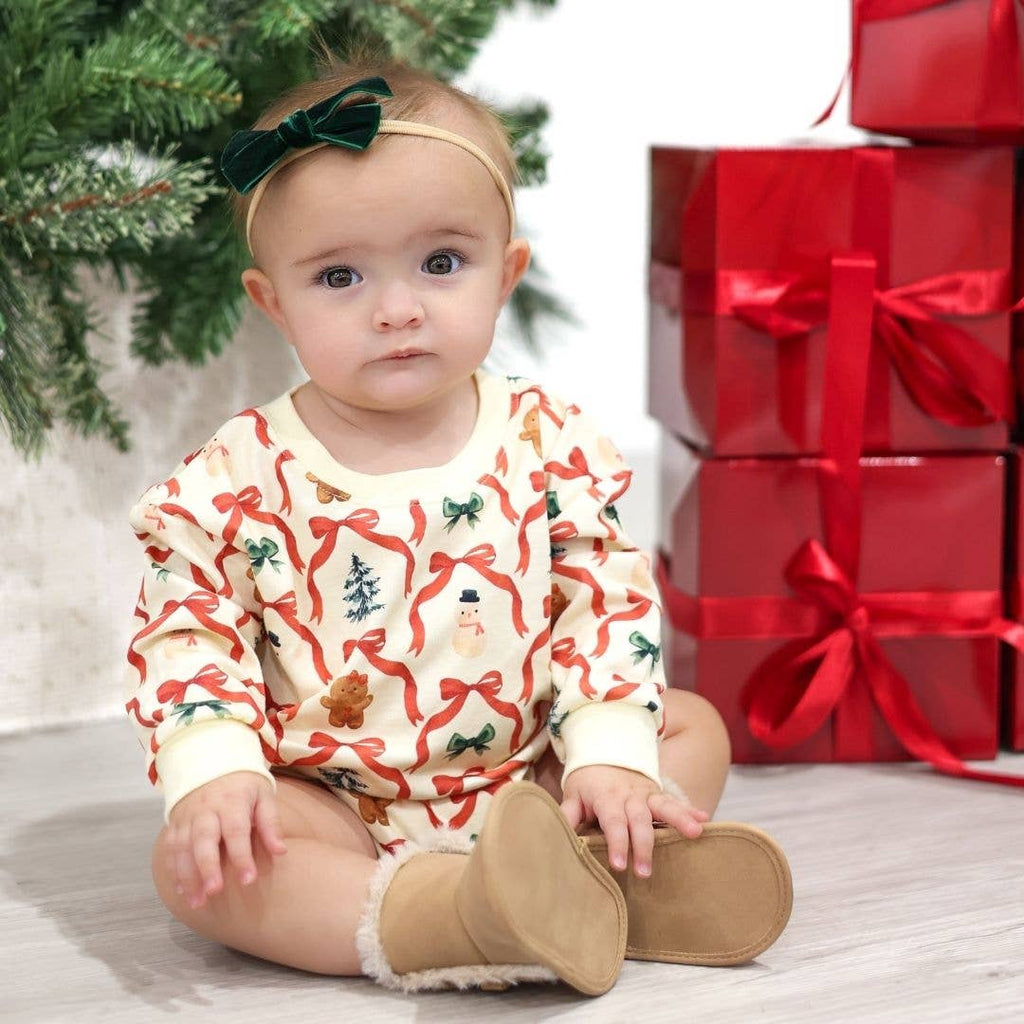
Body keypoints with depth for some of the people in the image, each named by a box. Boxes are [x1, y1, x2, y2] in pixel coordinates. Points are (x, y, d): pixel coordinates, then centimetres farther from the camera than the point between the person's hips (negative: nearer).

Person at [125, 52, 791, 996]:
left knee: (694, 726, -8)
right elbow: (188, 640, -7)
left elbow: (608, 605, -3)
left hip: (526, 782, 3)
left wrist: (610, 758, -16)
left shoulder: (550, 445, -3)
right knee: (194, 859, -28)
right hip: (332, 804, -2)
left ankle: (577, 880, -33)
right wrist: (213, 773, -25)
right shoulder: (236, 484, -7)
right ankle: (429, 922, -45)